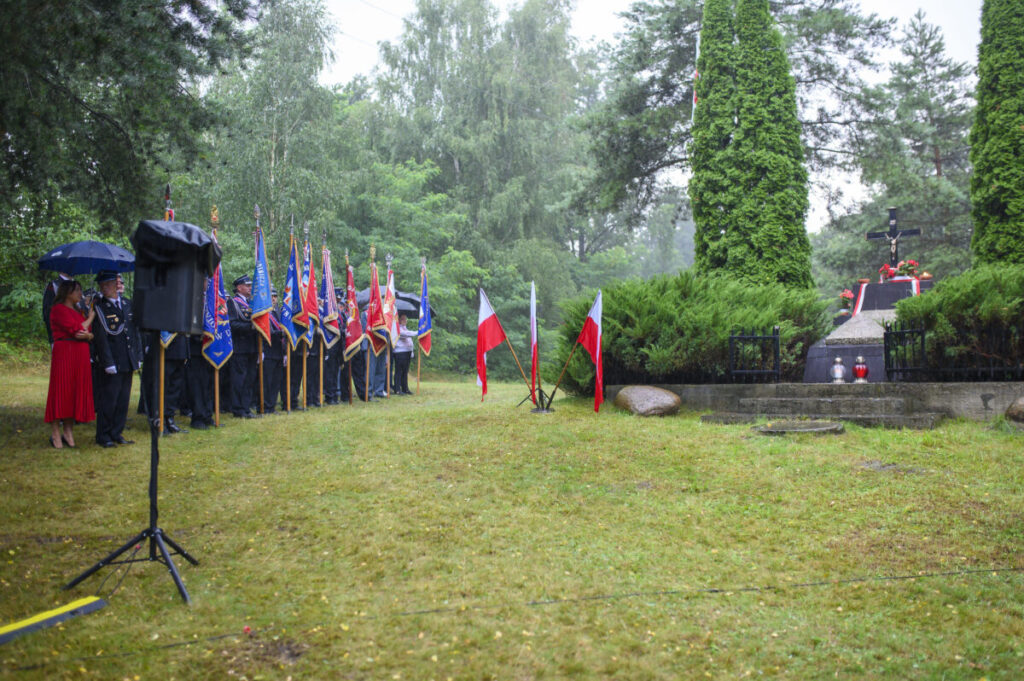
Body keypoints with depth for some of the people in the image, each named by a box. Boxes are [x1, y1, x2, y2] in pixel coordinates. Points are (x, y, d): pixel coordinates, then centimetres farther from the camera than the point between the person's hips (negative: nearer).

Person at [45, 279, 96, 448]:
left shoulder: (78, 312, 21)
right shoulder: (58, 309, -3)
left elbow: (91, 334, 14)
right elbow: (76, 330, -13)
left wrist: (87, 335, -10)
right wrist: (91, 317, 3)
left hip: (80, 356, 7)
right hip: (64, 353, -7)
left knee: (75, 392, 5)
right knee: (61, 391, -6)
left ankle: (68, 432, 9)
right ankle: (55, 434, -2)